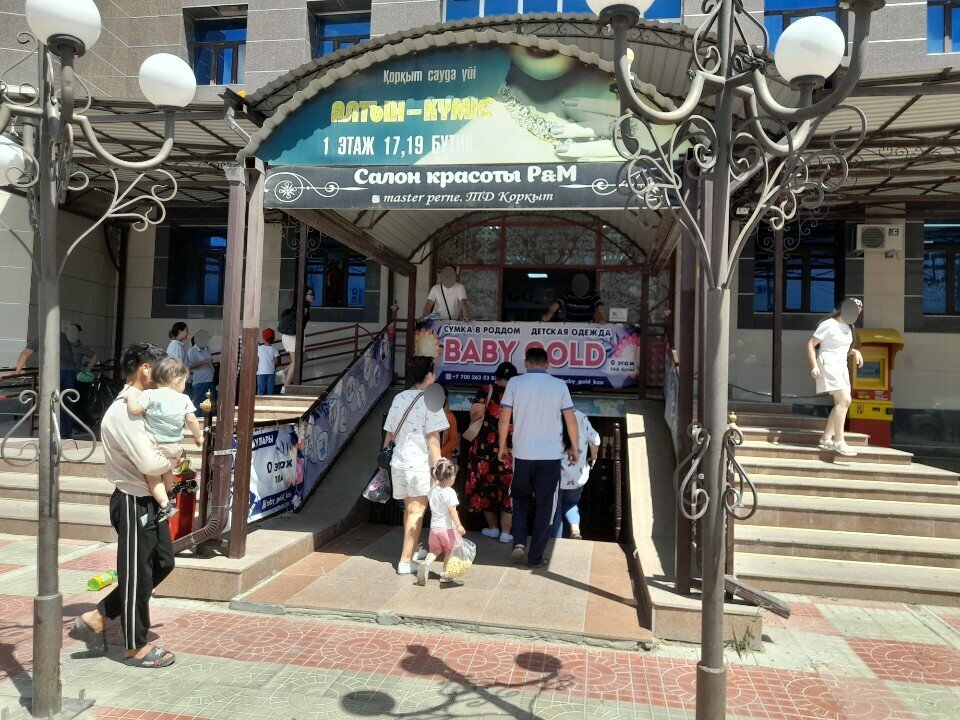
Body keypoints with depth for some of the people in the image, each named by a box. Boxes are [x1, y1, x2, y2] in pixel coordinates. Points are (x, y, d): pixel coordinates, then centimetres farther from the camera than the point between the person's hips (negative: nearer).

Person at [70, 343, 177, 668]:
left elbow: (159, 443, 21)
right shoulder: (123, 411, -22)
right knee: (137, 575, 6)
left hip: (149, 500, 10)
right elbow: (149, 463, -29)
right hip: (134, 503, -10)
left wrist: (171, 453, -1)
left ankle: (97, 617, 29)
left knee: (162, 563, 19)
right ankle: (136, 648, 24)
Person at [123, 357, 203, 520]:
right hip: (173, 448, 4)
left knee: (152, 476, 6)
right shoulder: (184, 399, -3)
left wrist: (131, 396, -2)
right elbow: (191, 420, -5)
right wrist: (198, 436, 10)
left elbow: (134, 409, -22)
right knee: (166, 469, 29)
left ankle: (165, 506, -2)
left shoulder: (149, 395, -11)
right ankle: (168, 497, 42)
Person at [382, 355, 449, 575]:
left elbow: (389, 433, 13)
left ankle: (413, 550, 36)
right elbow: (433, 438, -13)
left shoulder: (399, 398, 9)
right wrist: (437, 466, -9)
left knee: (409, 508, 21)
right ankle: (406, 561, 2)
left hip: (398, 462, 6)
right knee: (417, 511, 1)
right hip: (419, 464, -6)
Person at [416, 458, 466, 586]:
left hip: (434, 526, 5)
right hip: (448, 527, -5)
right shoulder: (450, 492, -19)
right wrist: (459, 526, -19)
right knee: (449, 551, 15)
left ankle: (426, 563, -10)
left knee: (434, 549, 16)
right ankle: (445, 574, 20)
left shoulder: (432, 489, 0)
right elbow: (452, 511, -22)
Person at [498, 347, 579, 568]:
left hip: (522, 453, 1)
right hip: (551, 455, -1)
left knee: (520, 499, 21)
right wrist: (575, 447, 12)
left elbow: (504, 418, -2)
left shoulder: (515, 383, -1)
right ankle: (535, 557, 13)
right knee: (545, 506, 9)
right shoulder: (559, 385, -1)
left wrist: (503, 446, 10)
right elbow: (571, 419, 1)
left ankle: (519, 543, 5)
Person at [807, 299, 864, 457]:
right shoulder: (828, 325, -9)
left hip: (842, 367, 9)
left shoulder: (847, 328, 17)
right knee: (845, 400, -19)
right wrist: (814, 365, -20)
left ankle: (826, 438, 13)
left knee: (841, 403, 5)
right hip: (828, 365, -9)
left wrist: (855, 352, 8)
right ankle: (839, 441, -18)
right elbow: (810, 344, -11)